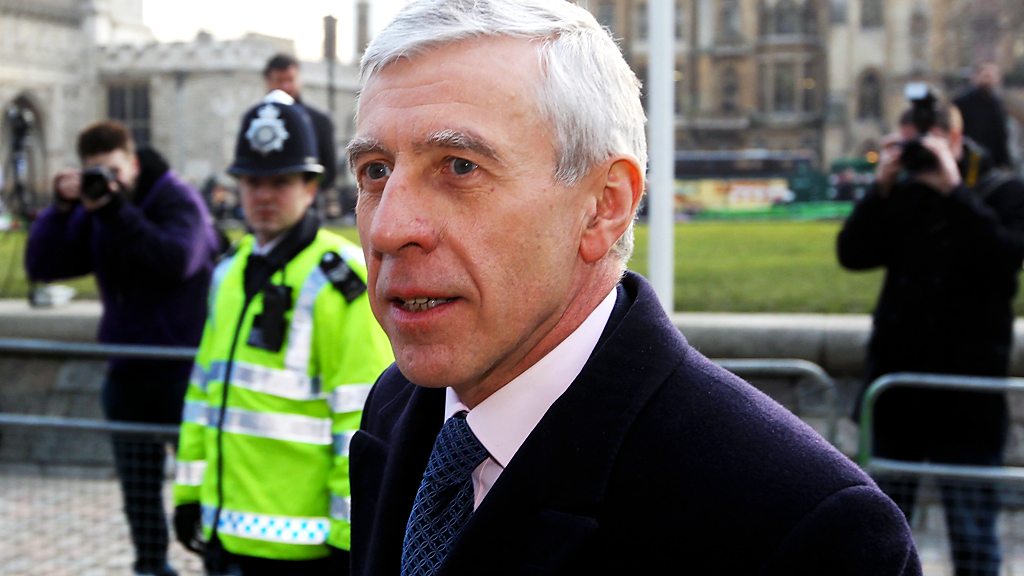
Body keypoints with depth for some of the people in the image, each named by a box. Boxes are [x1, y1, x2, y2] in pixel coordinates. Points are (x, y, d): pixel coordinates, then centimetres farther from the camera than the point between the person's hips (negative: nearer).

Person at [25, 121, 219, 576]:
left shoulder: (178, 200, -9)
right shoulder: (93, 214, 9)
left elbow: (177, 260, -27)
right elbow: (41, 266, 2)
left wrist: (119, 212, -30)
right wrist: (60, 210, -11)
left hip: (184, 367, -6)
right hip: (128, 369, 6)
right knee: (139, 489, 11)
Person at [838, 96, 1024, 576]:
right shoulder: (902, 194, 8)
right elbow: (852, 254, -1)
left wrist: (954, 191, -20)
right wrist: (882, 189, -11)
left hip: (967, 399, -4)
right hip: (897, 386, 4)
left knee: (973, 537, 1)